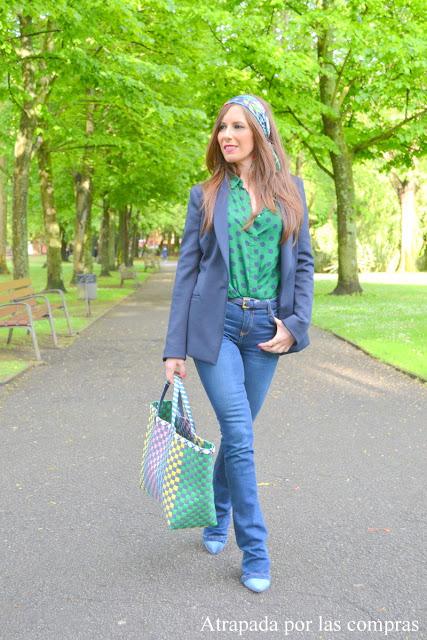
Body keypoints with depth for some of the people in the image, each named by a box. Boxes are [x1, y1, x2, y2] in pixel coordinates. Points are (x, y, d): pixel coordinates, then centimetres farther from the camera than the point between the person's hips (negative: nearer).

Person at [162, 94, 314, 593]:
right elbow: (187, 270, 2)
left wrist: (295, 322, -5)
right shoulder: (206, 195, 4)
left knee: (237, 432, 11)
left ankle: (218, 516, 36)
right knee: (240, 436, -7)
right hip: (216, 323, -2)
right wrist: (175, 347, -2)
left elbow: (303, 261, 9)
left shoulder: (290, 189, 8)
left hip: (265, 326, 2)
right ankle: (254, 551, 7)